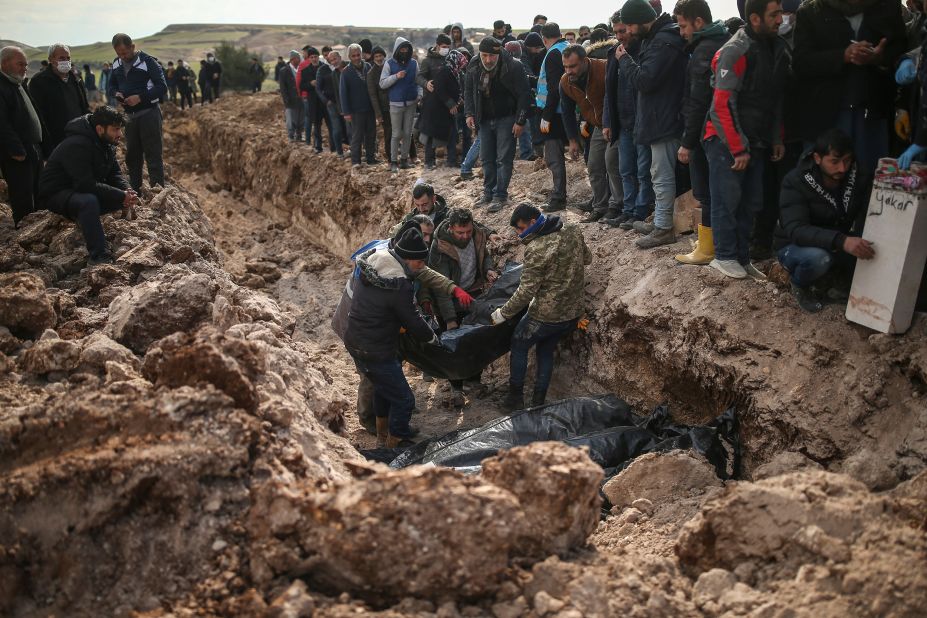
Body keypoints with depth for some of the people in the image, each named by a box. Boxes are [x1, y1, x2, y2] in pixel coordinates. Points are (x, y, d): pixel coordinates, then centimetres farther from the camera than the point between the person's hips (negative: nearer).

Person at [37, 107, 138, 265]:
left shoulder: (106, 144, 0)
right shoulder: (77, 146, -29)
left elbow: (114, 174, 3)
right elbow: (86, 185, -35)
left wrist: (127, 191, -18)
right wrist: (121, 196, -34)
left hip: (81, 190, 9)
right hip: (56, 194, -9)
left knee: (126, 197, -5)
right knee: (89, 201, -40)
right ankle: (99, 257, -40)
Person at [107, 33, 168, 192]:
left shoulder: (148, 62, -11)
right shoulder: (116, 64, 10)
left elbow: (162, 88, -14)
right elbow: (112, 85, 21)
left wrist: (140, 97, -23)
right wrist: (116, 93, -3)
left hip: (149, 114, -7)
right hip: (129, 115, 7)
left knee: (153, 156, -6)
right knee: (132, 156, 13)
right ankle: (134, 192, 22)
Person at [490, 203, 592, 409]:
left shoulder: (536, 249, -24)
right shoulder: (573, 231, -1)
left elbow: (526, 292, -22)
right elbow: (587, 258, 17)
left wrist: (503, 313, -11)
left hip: (546, 315, -7)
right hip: (574, 312, 7)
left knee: (519, 346, 17)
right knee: (546, 351, 24)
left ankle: (515, 398, 24)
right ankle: (539, 401, 28)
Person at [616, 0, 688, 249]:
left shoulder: (664, 42, -19)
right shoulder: (656, 37, 14)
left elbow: (644, 80, -22)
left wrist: (624, 59, -11)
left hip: (665, 119, -11)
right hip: (660, 116, 11)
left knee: (662, 175, -5)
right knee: (661, 173, 16)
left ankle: (664, 228, 3)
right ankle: (660, 221, 26)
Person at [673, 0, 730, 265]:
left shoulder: (704, 50, -16)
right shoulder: (721, 42, 14)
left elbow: (698, 102, -20)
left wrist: (687, 142, -17)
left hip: (706, 132, -9)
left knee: (705, 191, -3)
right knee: (713, 188, 15)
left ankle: (706, 249, 5)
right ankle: (711, 240, 24)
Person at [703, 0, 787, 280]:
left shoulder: (777, 48, 11)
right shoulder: (735, 51, -13)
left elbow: (776, 99, 19)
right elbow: (722, 105, -16)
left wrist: (776, 139, 13)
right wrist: (738, 149, -16)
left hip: (755, 142, 7)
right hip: (727, 141, -7)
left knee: (750, 202, 5)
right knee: (728, 199, -4)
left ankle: (742, 258, 13)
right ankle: (725, 256, 7)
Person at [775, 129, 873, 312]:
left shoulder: (860, 176, -9)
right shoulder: (796, 181, -24)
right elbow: (796, 230, -36)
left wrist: (860, 243, -40)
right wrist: (842, 241, -50)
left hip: (837, 246, 4)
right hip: (795, 246, -4)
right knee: (818, 257, -37)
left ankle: (840, 280, 5)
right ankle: (800, 286, -3)